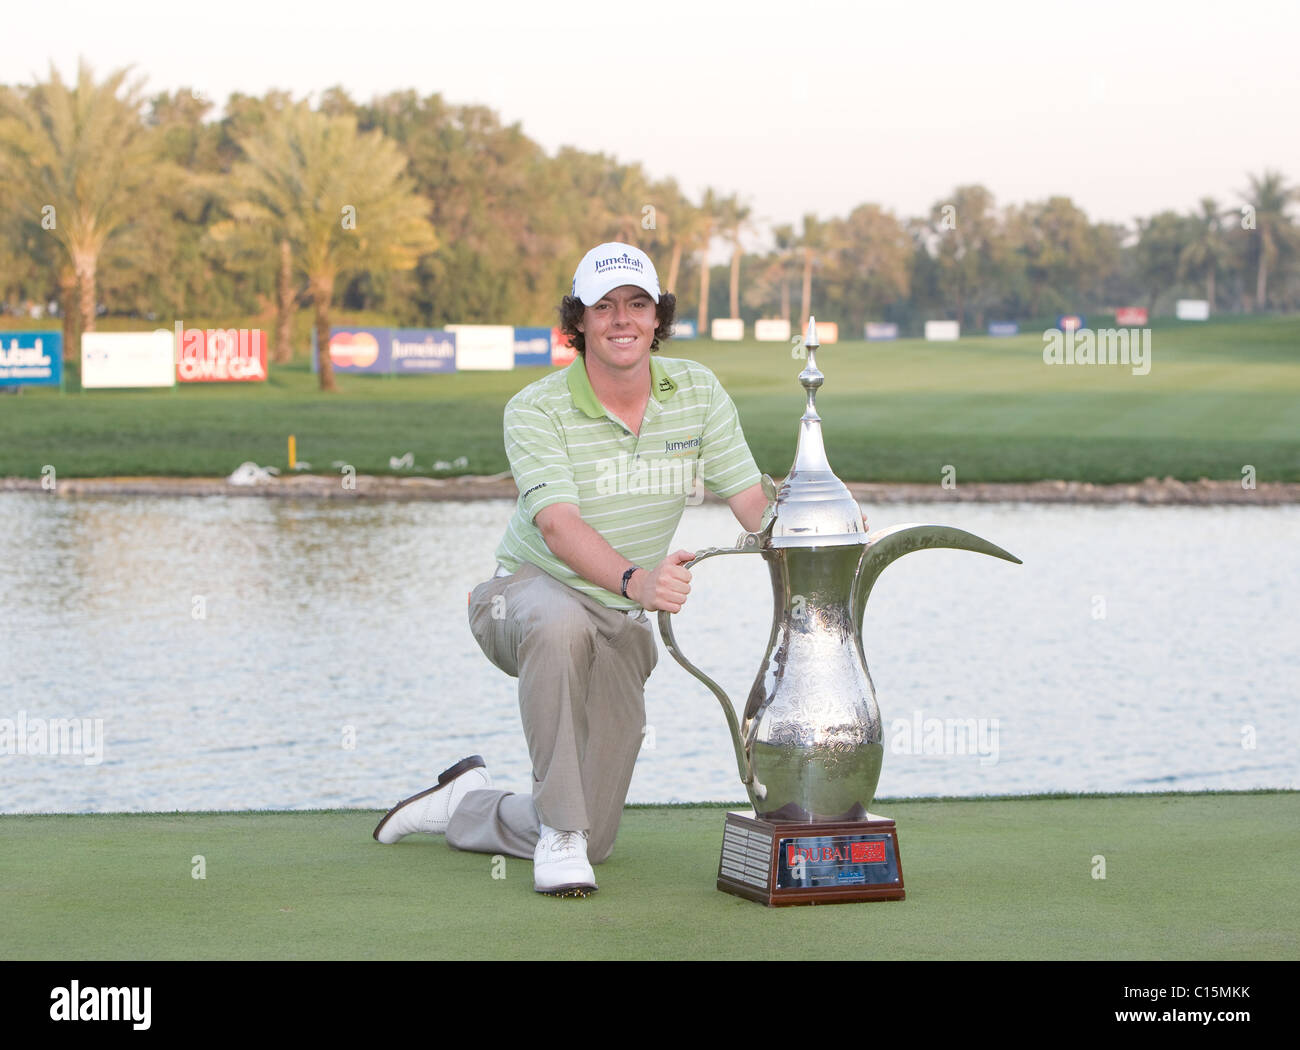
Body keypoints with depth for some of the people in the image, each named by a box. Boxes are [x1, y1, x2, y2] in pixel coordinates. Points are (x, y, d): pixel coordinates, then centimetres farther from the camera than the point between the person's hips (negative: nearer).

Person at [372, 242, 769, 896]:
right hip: (526, 593, -4)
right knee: (562, 625, -44)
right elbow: (559, 526, -32)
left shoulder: (697, 393, -5)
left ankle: (464, 804, 33)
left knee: (592, 841, 2)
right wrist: (635, 579, -52)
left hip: (621, 622, 4)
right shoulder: (536, 411, -18)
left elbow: (753, 504, -7)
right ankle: (559, 833, -31)